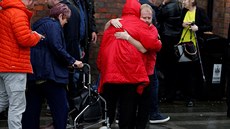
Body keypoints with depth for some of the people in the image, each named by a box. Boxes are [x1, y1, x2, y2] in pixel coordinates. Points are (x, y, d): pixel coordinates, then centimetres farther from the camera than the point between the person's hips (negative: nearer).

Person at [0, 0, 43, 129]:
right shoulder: (18, 14, -15)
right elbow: (25, 39, -22)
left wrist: (30, 33, 9)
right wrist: (36, 36, -2)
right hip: (15, 66, -9)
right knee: (17, 106, -4)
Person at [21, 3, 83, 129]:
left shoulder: (38, 25, 21)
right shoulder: (54, 25, -5)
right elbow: (57, 48, -17)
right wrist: (73, 62, -6)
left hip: (32, 75, 9)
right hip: (49, 74, -9)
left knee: (32, 109, 11)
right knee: (61, 109, -1)